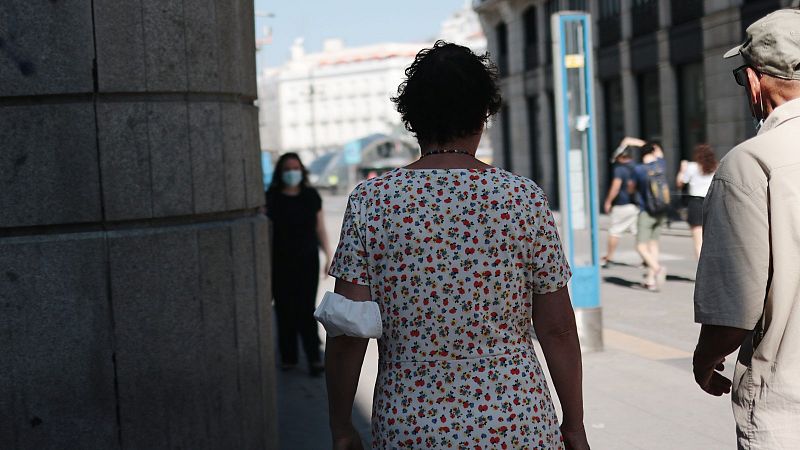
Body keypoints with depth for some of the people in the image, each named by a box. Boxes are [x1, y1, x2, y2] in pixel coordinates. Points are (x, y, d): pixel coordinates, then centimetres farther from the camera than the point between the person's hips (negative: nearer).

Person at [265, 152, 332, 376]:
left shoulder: (311, 196, 6)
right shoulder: (271, 198, 0)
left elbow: (320, 228, 9)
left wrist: (328, 255, 5)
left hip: (308, 261, 0)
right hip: (280, 263, 0)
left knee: (306, 308, -4)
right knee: (285, 309, 3)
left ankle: (314, 357, -2)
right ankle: (288, 356, 14)